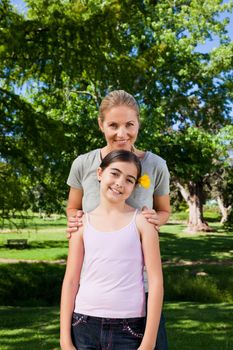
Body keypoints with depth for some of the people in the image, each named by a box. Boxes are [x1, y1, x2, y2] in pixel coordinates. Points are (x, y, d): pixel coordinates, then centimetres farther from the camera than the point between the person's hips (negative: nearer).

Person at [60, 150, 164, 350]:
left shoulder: (141, 220, -3)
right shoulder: (83, 223, 3)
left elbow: (156, 280, -6)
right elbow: (71, 281, 3)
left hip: (129, 329, -1)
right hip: (84, 325, 2)